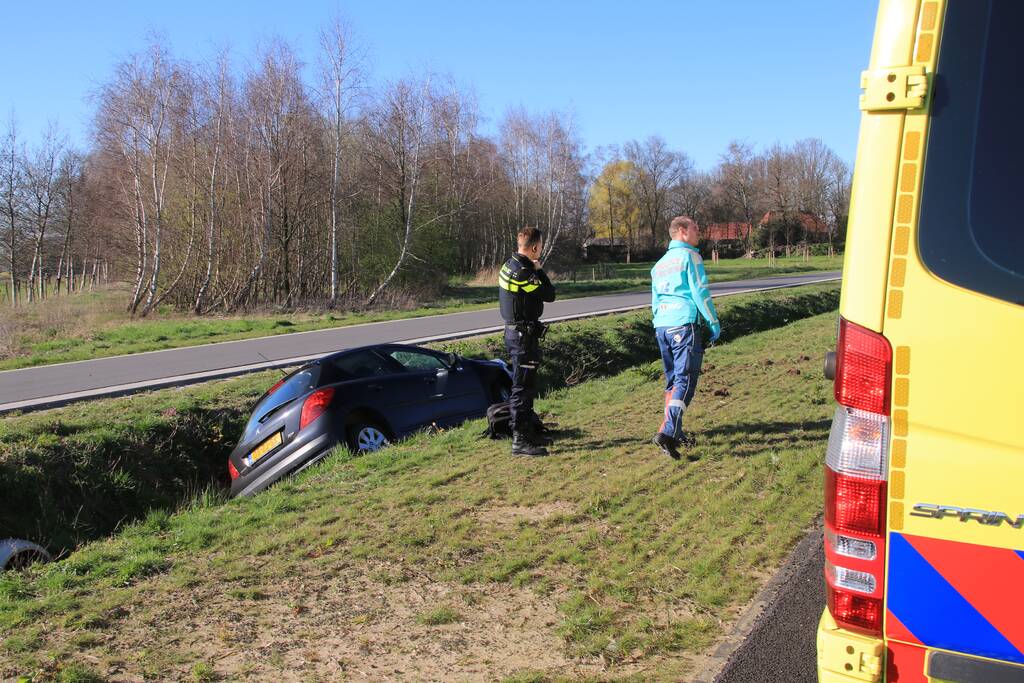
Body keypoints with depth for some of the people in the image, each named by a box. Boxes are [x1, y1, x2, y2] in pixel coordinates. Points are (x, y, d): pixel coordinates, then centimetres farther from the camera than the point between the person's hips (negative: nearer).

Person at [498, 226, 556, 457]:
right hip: (524, 335, -10)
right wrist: (539, 270, -3)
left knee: (526, 386, 19)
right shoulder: (522, 272, -21)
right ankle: (520, 441, -2)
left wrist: (534, 270, 2)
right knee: (523, 387, -6)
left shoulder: (510, 266, 11)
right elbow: (549, 295, -13)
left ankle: (529, 432, 30)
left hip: (516, 331, 10)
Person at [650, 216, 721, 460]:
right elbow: (700, 293, -9)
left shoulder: (660, 263, 20)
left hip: (662, 327, 8)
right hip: (685, 324, -8)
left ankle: (674, 432, 16)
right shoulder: (690, 256, -3)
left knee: (673, 380, 15)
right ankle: (667, 432, -22)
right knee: (685, 380, -10)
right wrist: (714, 324, -3)